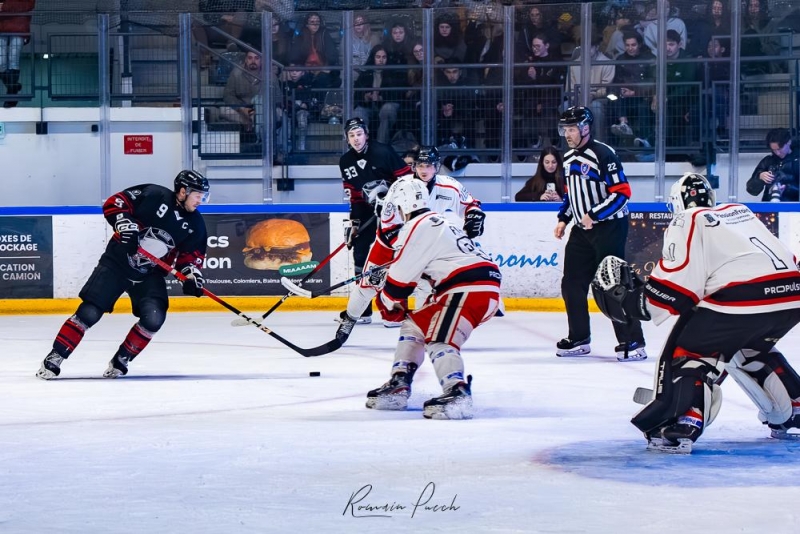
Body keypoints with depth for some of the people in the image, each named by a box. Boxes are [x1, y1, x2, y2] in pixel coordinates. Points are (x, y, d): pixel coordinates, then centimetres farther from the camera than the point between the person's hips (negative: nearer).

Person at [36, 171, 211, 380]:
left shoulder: (195, 224, 0)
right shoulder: (154, 195, -13)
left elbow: (190, 255, 8)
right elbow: (114, 203, -11)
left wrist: (191, 272, -11)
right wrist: (125, 224, -25)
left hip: (150, 275, 4)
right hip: (117, 262, -4)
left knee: (154, 318, -18)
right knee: (89, 312, -11)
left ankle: (121, 361, 2)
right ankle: (54, 359, -1)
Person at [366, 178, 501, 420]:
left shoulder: (418, 227, -7)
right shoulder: (436, 223, 26)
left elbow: (401, 275, -7)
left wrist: (388, 304, 10)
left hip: (469, 288, -10)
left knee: (439, 341, -24)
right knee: (413, 325, 17)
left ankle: (457, 393, -41)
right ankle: (398, 386, 17)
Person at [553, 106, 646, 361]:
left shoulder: (603, 155, -16)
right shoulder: (569, 158, 11)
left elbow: (622, 193, -20)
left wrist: (593, 215, -24)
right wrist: (563, 220, 14)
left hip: (609, 226, -9)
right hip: (582, 229, 9)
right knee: (572, 283, 9)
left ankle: (633, 341, -11)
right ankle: (579, 339, 21)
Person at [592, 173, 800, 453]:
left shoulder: (688, 223, 8)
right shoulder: (740, 211, 29)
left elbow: (672, 289, -2)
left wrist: (627, 300, 8)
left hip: (745, 297, -7)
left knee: (688, 349, 5)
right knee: (752, 350, 33)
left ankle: (681, 425, -12)